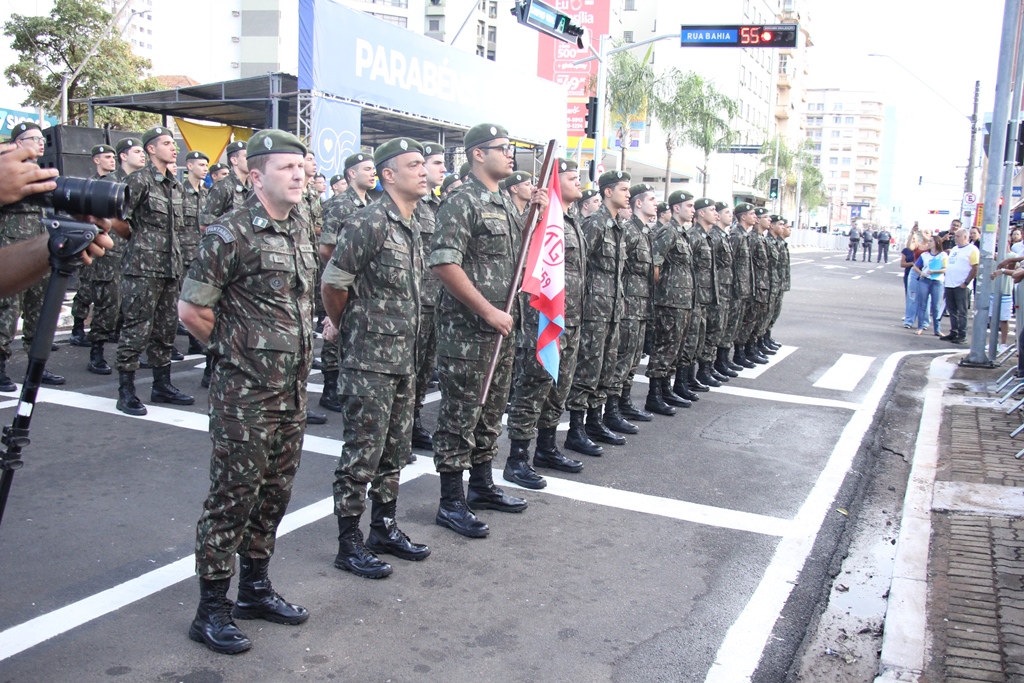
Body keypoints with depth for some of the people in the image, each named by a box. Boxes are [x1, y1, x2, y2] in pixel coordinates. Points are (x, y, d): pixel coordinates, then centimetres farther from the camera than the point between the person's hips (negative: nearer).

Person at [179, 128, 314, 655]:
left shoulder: (301, 231, 10)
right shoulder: (230, 235, -14)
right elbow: (191, 310, -13)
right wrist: (236, 348, -1)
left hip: (293, 393, 8)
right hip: (245, 395, -7)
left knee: (274, 495, 16)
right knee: (232, 498, 1)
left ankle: (255, 590, 32)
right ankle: (211, 611, 15)